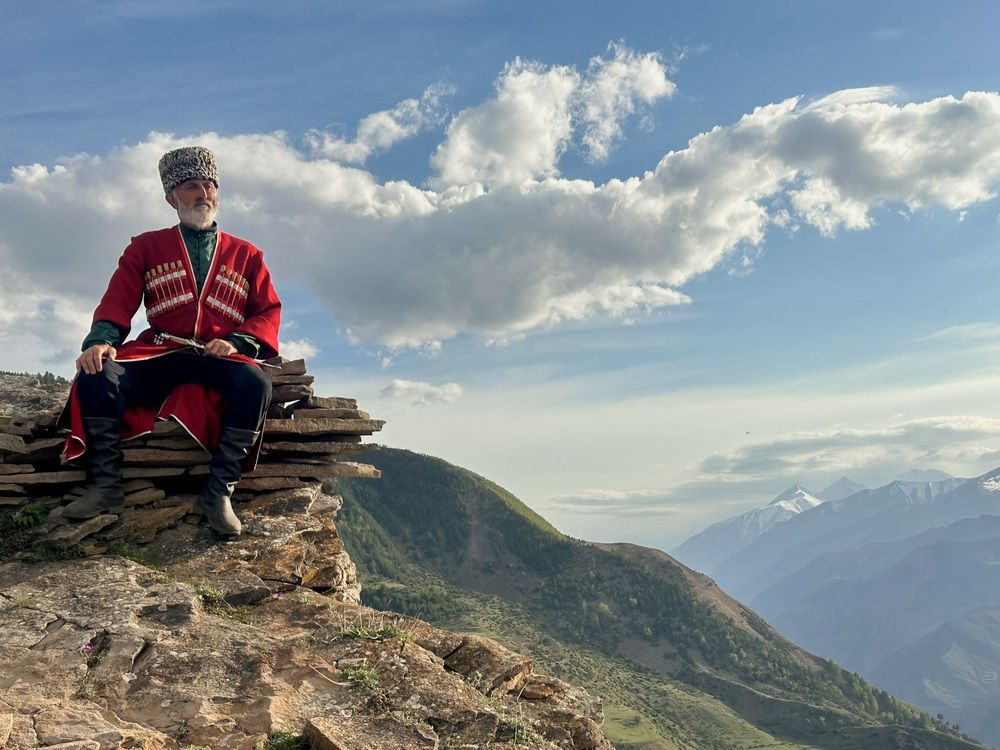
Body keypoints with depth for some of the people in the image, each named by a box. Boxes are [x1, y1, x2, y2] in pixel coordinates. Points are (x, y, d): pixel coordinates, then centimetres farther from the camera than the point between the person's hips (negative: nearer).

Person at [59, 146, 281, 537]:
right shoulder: (146, 248, 17)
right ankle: (104, 485, -18)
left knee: (255, 382, -34)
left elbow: (269, 312, 9)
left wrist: (237, 342, -12)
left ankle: (219, 490, -28)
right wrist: (100, 341, -14)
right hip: (159, 356, 1)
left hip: (218, 359, -1)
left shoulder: (245, 255, 17)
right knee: (98, 375, -28)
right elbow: (117, 304, 7)